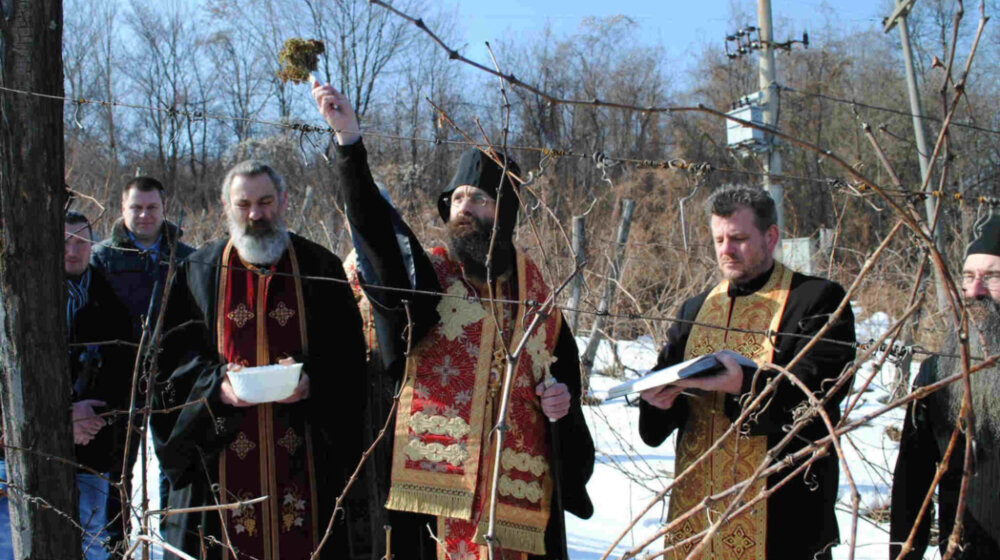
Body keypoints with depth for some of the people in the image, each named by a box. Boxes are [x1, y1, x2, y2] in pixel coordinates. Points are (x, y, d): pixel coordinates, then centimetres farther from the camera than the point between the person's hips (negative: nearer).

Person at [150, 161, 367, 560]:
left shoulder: (319, 268, 5)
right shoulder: (200, 271, 8)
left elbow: (348, 355, 2)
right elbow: (175, 354, 5)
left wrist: (312, 382, -17)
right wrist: (217, 385, -14)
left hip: (302, 449, -1)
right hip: (224, 451, 1)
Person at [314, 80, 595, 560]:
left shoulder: (533, 285, 11)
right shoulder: (426, 272, 1)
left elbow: (564, 360, 23)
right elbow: (375, 230, -18)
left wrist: (564, 398, 1)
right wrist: (349, 141, -29)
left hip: (517, 480, 3)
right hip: (437, 477, -2)